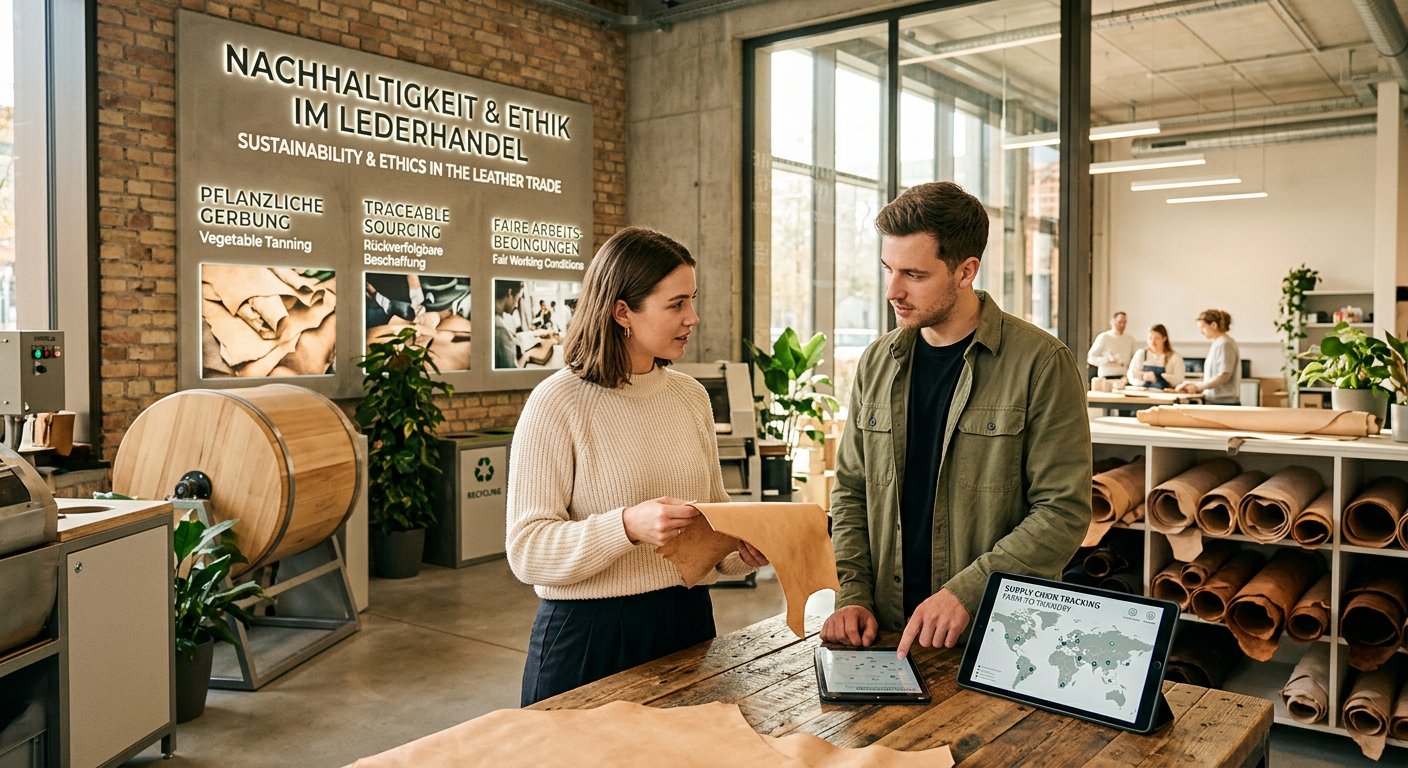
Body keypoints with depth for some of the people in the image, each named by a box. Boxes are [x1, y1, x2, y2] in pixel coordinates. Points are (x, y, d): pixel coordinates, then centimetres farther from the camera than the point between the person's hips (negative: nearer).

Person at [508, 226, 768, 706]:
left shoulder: (691, 396, 6)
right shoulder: (556, 404, -13)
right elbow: (527, 550, -17)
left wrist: (745, 549, -7)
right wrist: (627, 526, -30)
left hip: (688, 622, 6)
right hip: (587, 635, -5)